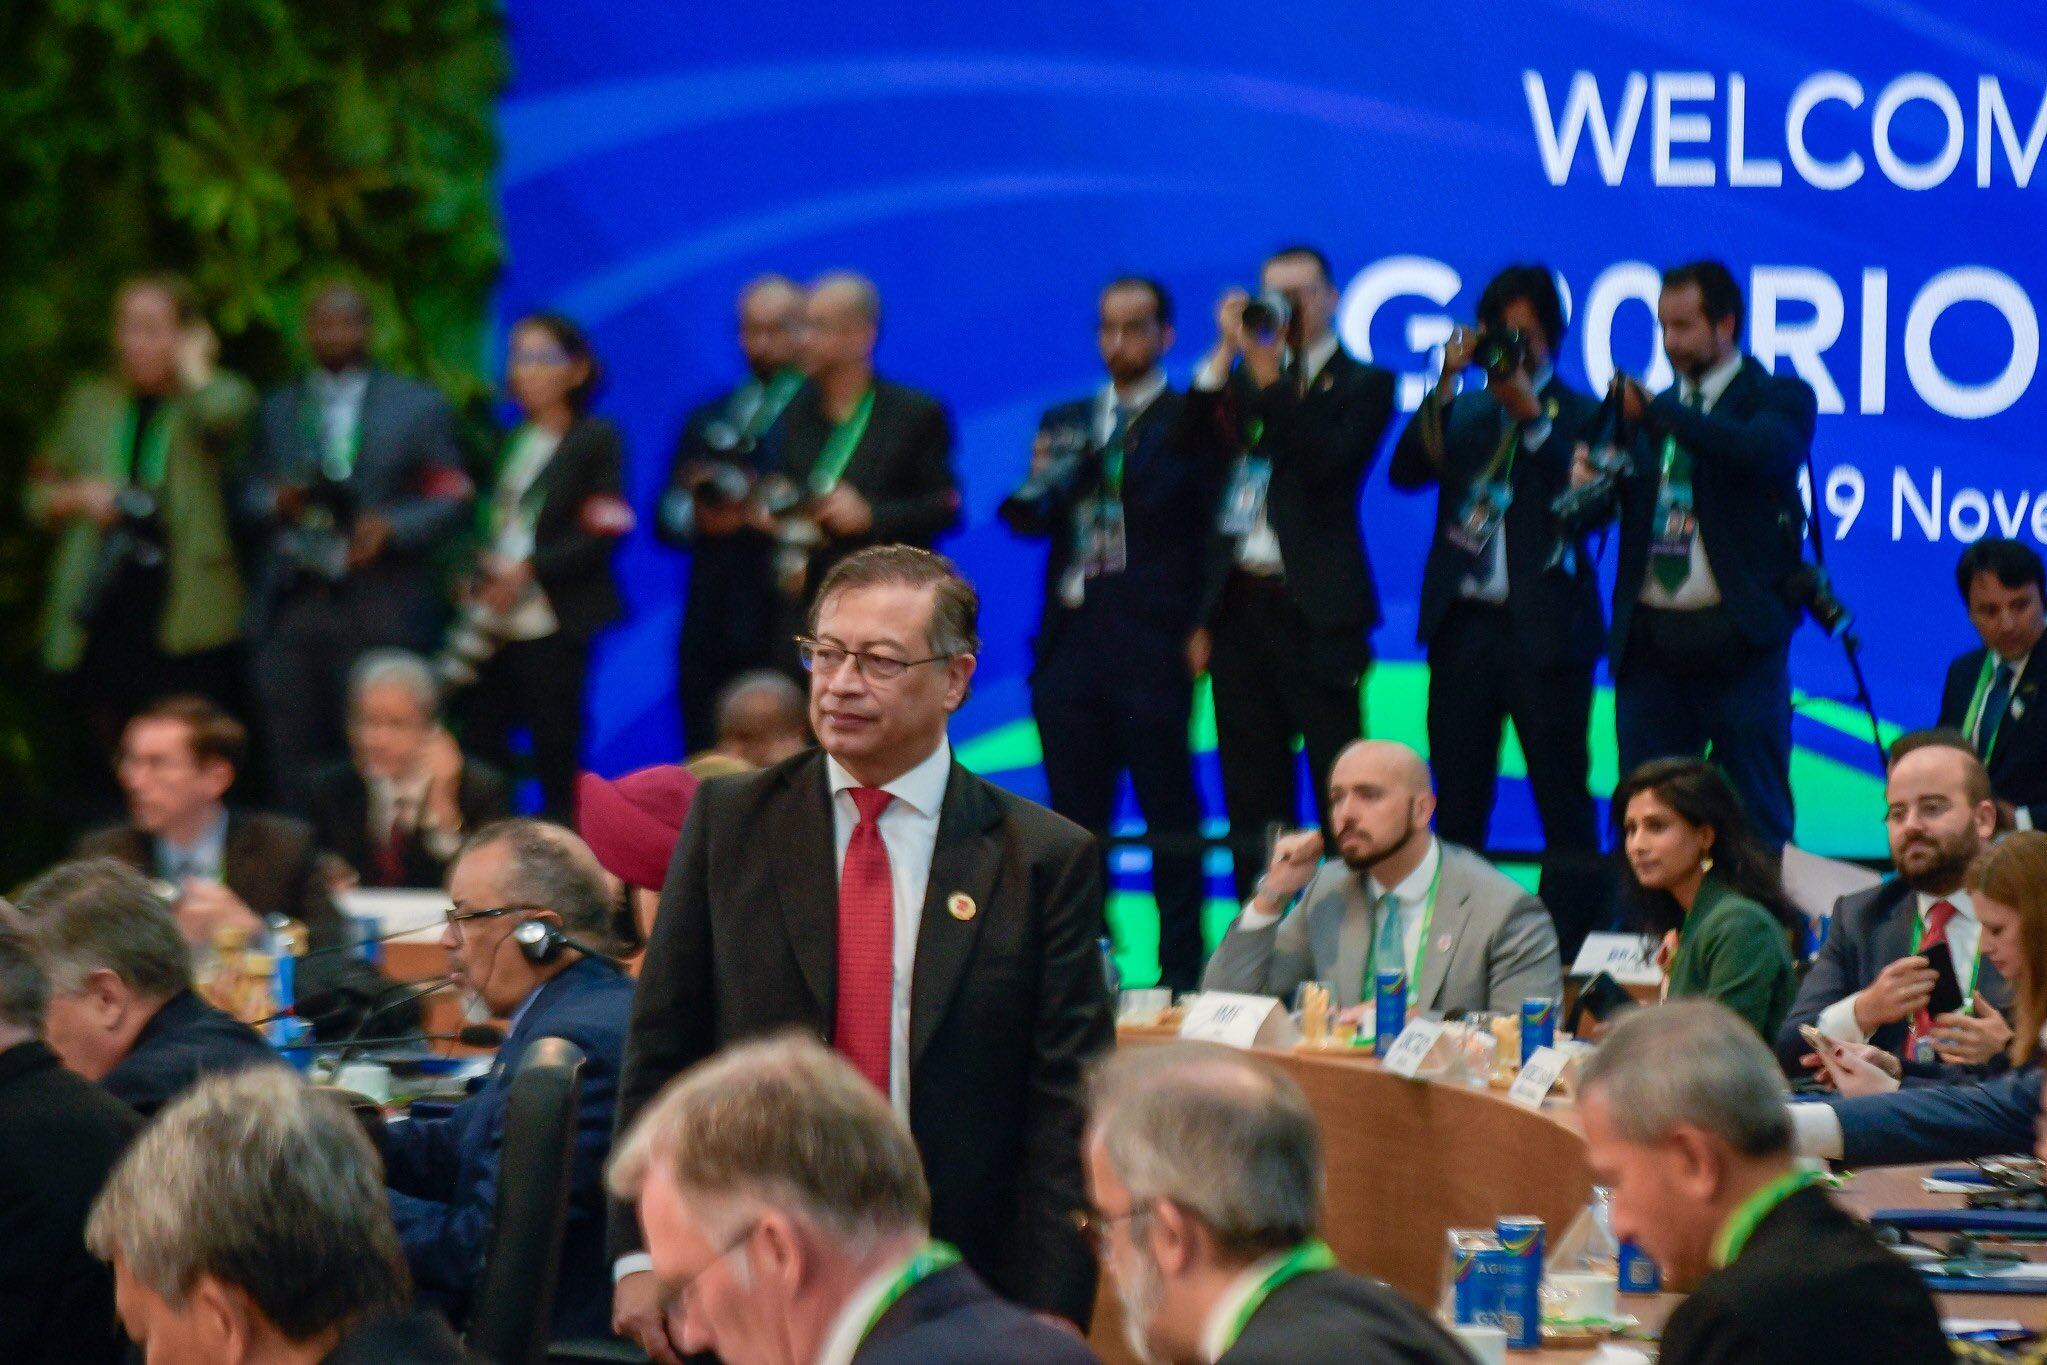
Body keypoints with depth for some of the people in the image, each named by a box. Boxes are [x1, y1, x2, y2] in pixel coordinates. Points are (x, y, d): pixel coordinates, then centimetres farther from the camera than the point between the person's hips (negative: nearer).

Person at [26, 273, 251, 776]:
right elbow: (40, 498, 20)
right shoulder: (89, 402, 18)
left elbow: (220, 414, -20)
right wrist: (78, 497, -2)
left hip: (187, 619, -3)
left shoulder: (218, 394, 6)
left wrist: (191, 365, -1)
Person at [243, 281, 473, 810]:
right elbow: (246, 502, 15)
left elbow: (451, 498, 3)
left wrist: (390, 527, -15)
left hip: (377, 613, -3)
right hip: (288, 609, 3)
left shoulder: (418, 406, 10)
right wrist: (276, 503, -8)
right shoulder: (276, 409, 21)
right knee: (292, 764, -2)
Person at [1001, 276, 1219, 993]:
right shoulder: (1066, 423, 17)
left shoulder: (1189, 422, 1)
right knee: (1075, 813, 7)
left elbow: (1215, 520, -5)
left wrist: (1201, 627, -14)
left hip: (1152, 644, -5)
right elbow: (1032, 516, 9)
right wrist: (1036, 494, -13)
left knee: (1168, 811, -2)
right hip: (1071, 638, 5)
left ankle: (1180, 970, 2)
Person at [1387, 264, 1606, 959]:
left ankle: (1576, 949, -2)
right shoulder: (1466, 412, 15)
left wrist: (1531, 415, -14)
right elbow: (1406, 470, 1)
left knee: (1563, 806, -4)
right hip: (1464, 625, 4)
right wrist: (1446, 385, -7)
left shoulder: (1580, 415, 3)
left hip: (1543, 632, -4)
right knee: (1457, 804, 6)